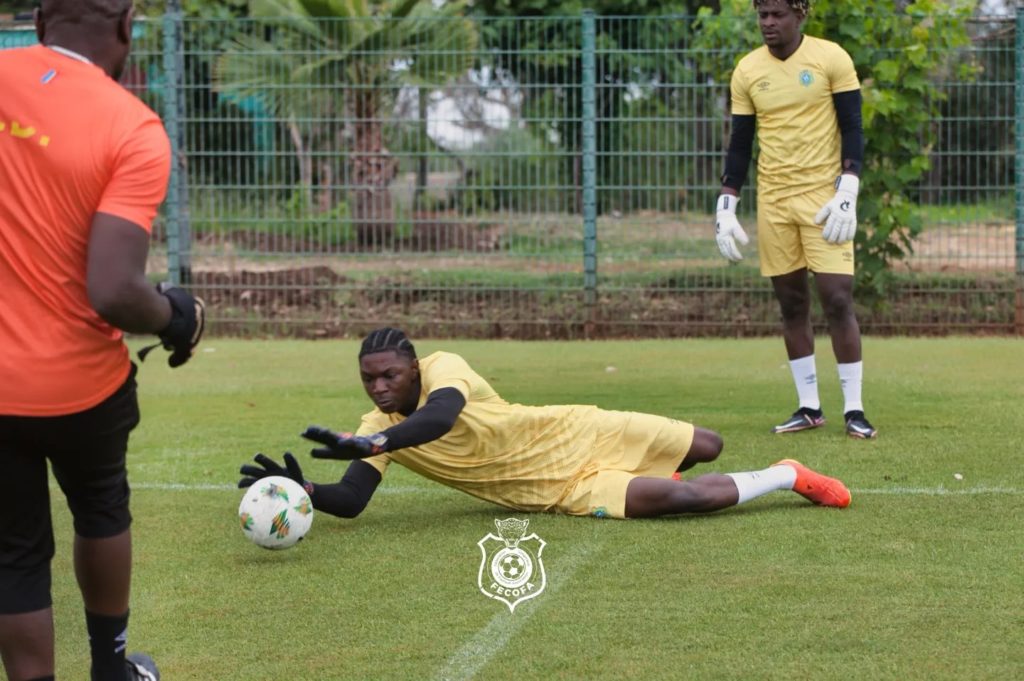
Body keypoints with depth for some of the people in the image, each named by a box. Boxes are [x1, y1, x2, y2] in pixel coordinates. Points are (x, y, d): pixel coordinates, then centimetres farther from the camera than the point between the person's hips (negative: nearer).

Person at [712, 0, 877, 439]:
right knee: (792, 304, 6)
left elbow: (852, 130, -4)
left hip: (824, 198, -3)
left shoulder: (831, 58, -4)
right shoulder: (747, 71, 5)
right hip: (772, 201, 3)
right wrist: (725, 209, 3)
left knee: (837, 299, -9)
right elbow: (739, 144, 10)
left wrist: (847, 194, -14)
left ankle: (854, 409, -3)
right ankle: (808, 407, 13)